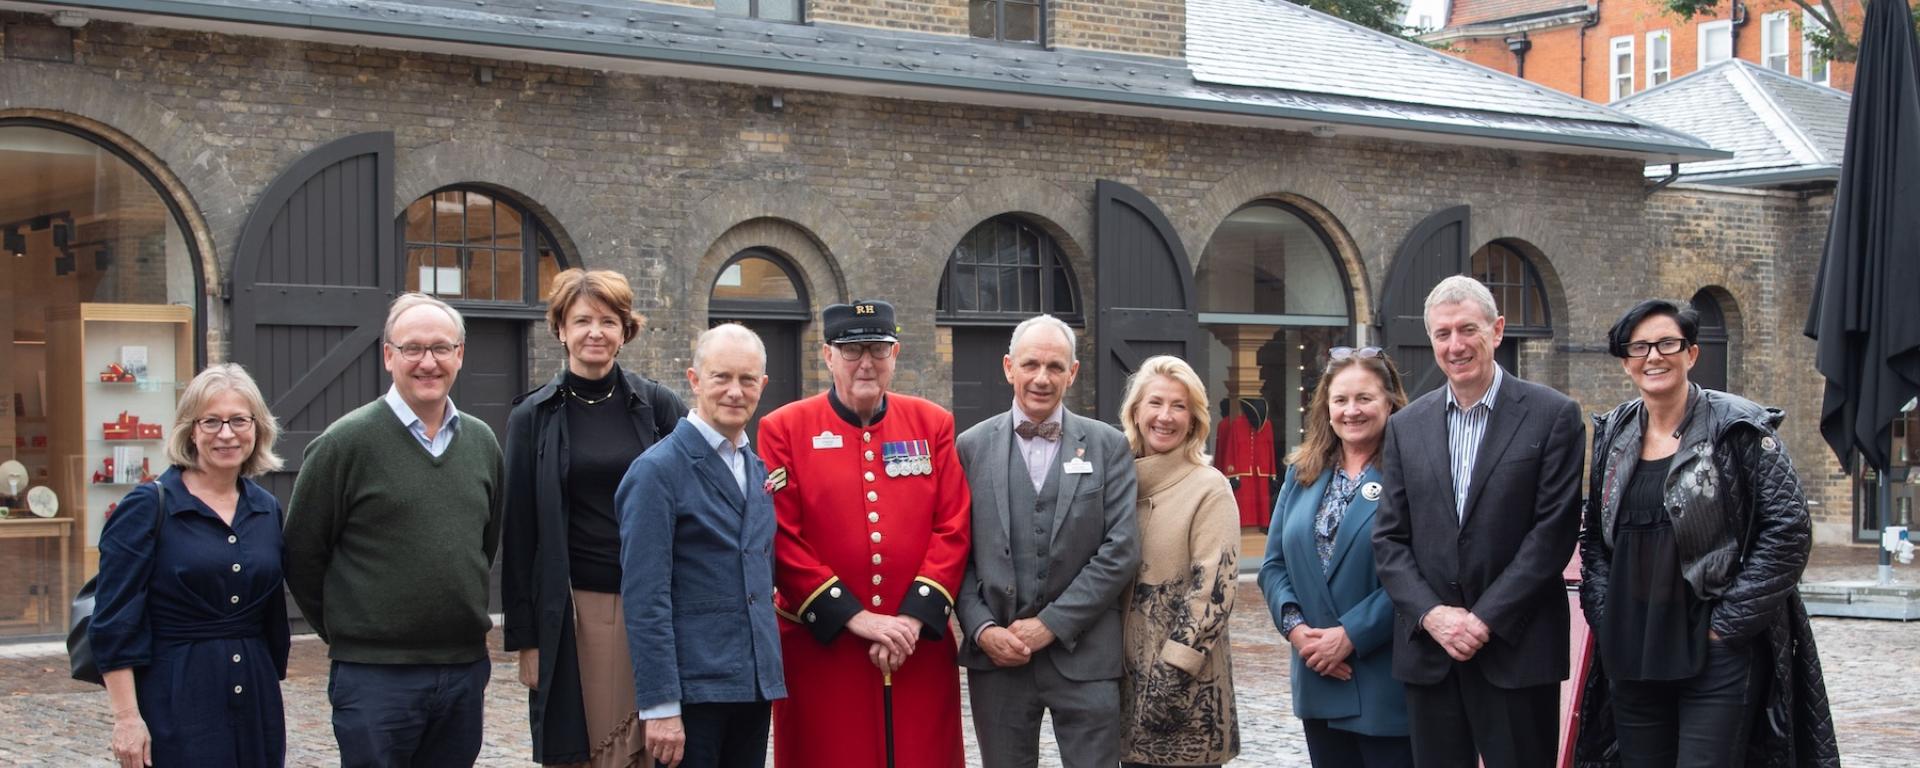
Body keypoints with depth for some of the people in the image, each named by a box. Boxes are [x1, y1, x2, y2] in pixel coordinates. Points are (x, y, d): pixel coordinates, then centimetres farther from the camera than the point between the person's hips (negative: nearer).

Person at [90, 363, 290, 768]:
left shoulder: (267, 510, 10)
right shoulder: (148, 507, -5)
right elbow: (115, 621, -9)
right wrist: (127, 717, -14)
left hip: (255, 704, 5)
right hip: (176, 705, -5)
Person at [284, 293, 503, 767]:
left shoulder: (481, 442, 8)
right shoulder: (347, 441, -7)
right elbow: (302, 554, -3)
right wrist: (346, 633, 4)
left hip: (466, 670, 5)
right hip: (376, 674, -5)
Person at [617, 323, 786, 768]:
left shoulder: (759, 470, 13)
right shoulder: (658, 470, -10)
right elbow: (644, 598, -14)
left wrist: (768, 673, 13)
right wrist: (659, 705, -17)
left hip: (756, 683, 7)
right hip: (693, 689, -7)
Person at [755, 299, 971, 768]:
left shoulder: (933, 424, 7)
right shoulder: (784, 430, -1)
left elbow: (953, 530, 2)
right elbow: (780, 541, -7)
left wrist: (913, 620, -9)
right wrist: (857, 618, -12)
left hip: (920, 649, 2)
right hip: (820, 650, -2)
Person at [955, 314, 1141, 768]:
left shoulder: (1108, 446, 3)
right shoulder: (973, 447, 6)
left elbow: (1122, 550, -4)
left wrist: (1050, 623, -10)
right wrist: (982, 629, -10)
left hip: (1084, 655, -1)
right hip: (996, 653, 1)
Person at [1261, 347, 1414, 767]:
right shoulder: (1303, 471, 11)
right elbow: (1274, 565, 10)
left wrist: (1350, 636, -17)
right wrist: (1295, 626, -7)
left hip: (1387, 685, -5)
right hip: (1319, 681, 5)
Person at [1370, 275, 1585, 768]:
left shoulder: (1553, 416, -2)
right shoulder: (1406, 426, 9)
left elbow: (1553, 532, -8)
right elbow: (1389, 538, 7)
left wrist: (1485, 619, -12)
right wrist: (1432, 615, -9)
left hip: (1516, 650, -3)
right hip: (1428, 649, 3)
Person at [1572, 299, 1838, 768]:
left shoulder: (1738, 427, -6)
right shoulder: (1614, 435, 11)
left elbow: (1789, 530, -10)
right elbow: (1595, 536, 18)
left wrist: (1729, 622, -12)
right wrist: (1604, 614, 5)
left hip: (1716, 652, -5)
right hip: (1631, 654, 5)